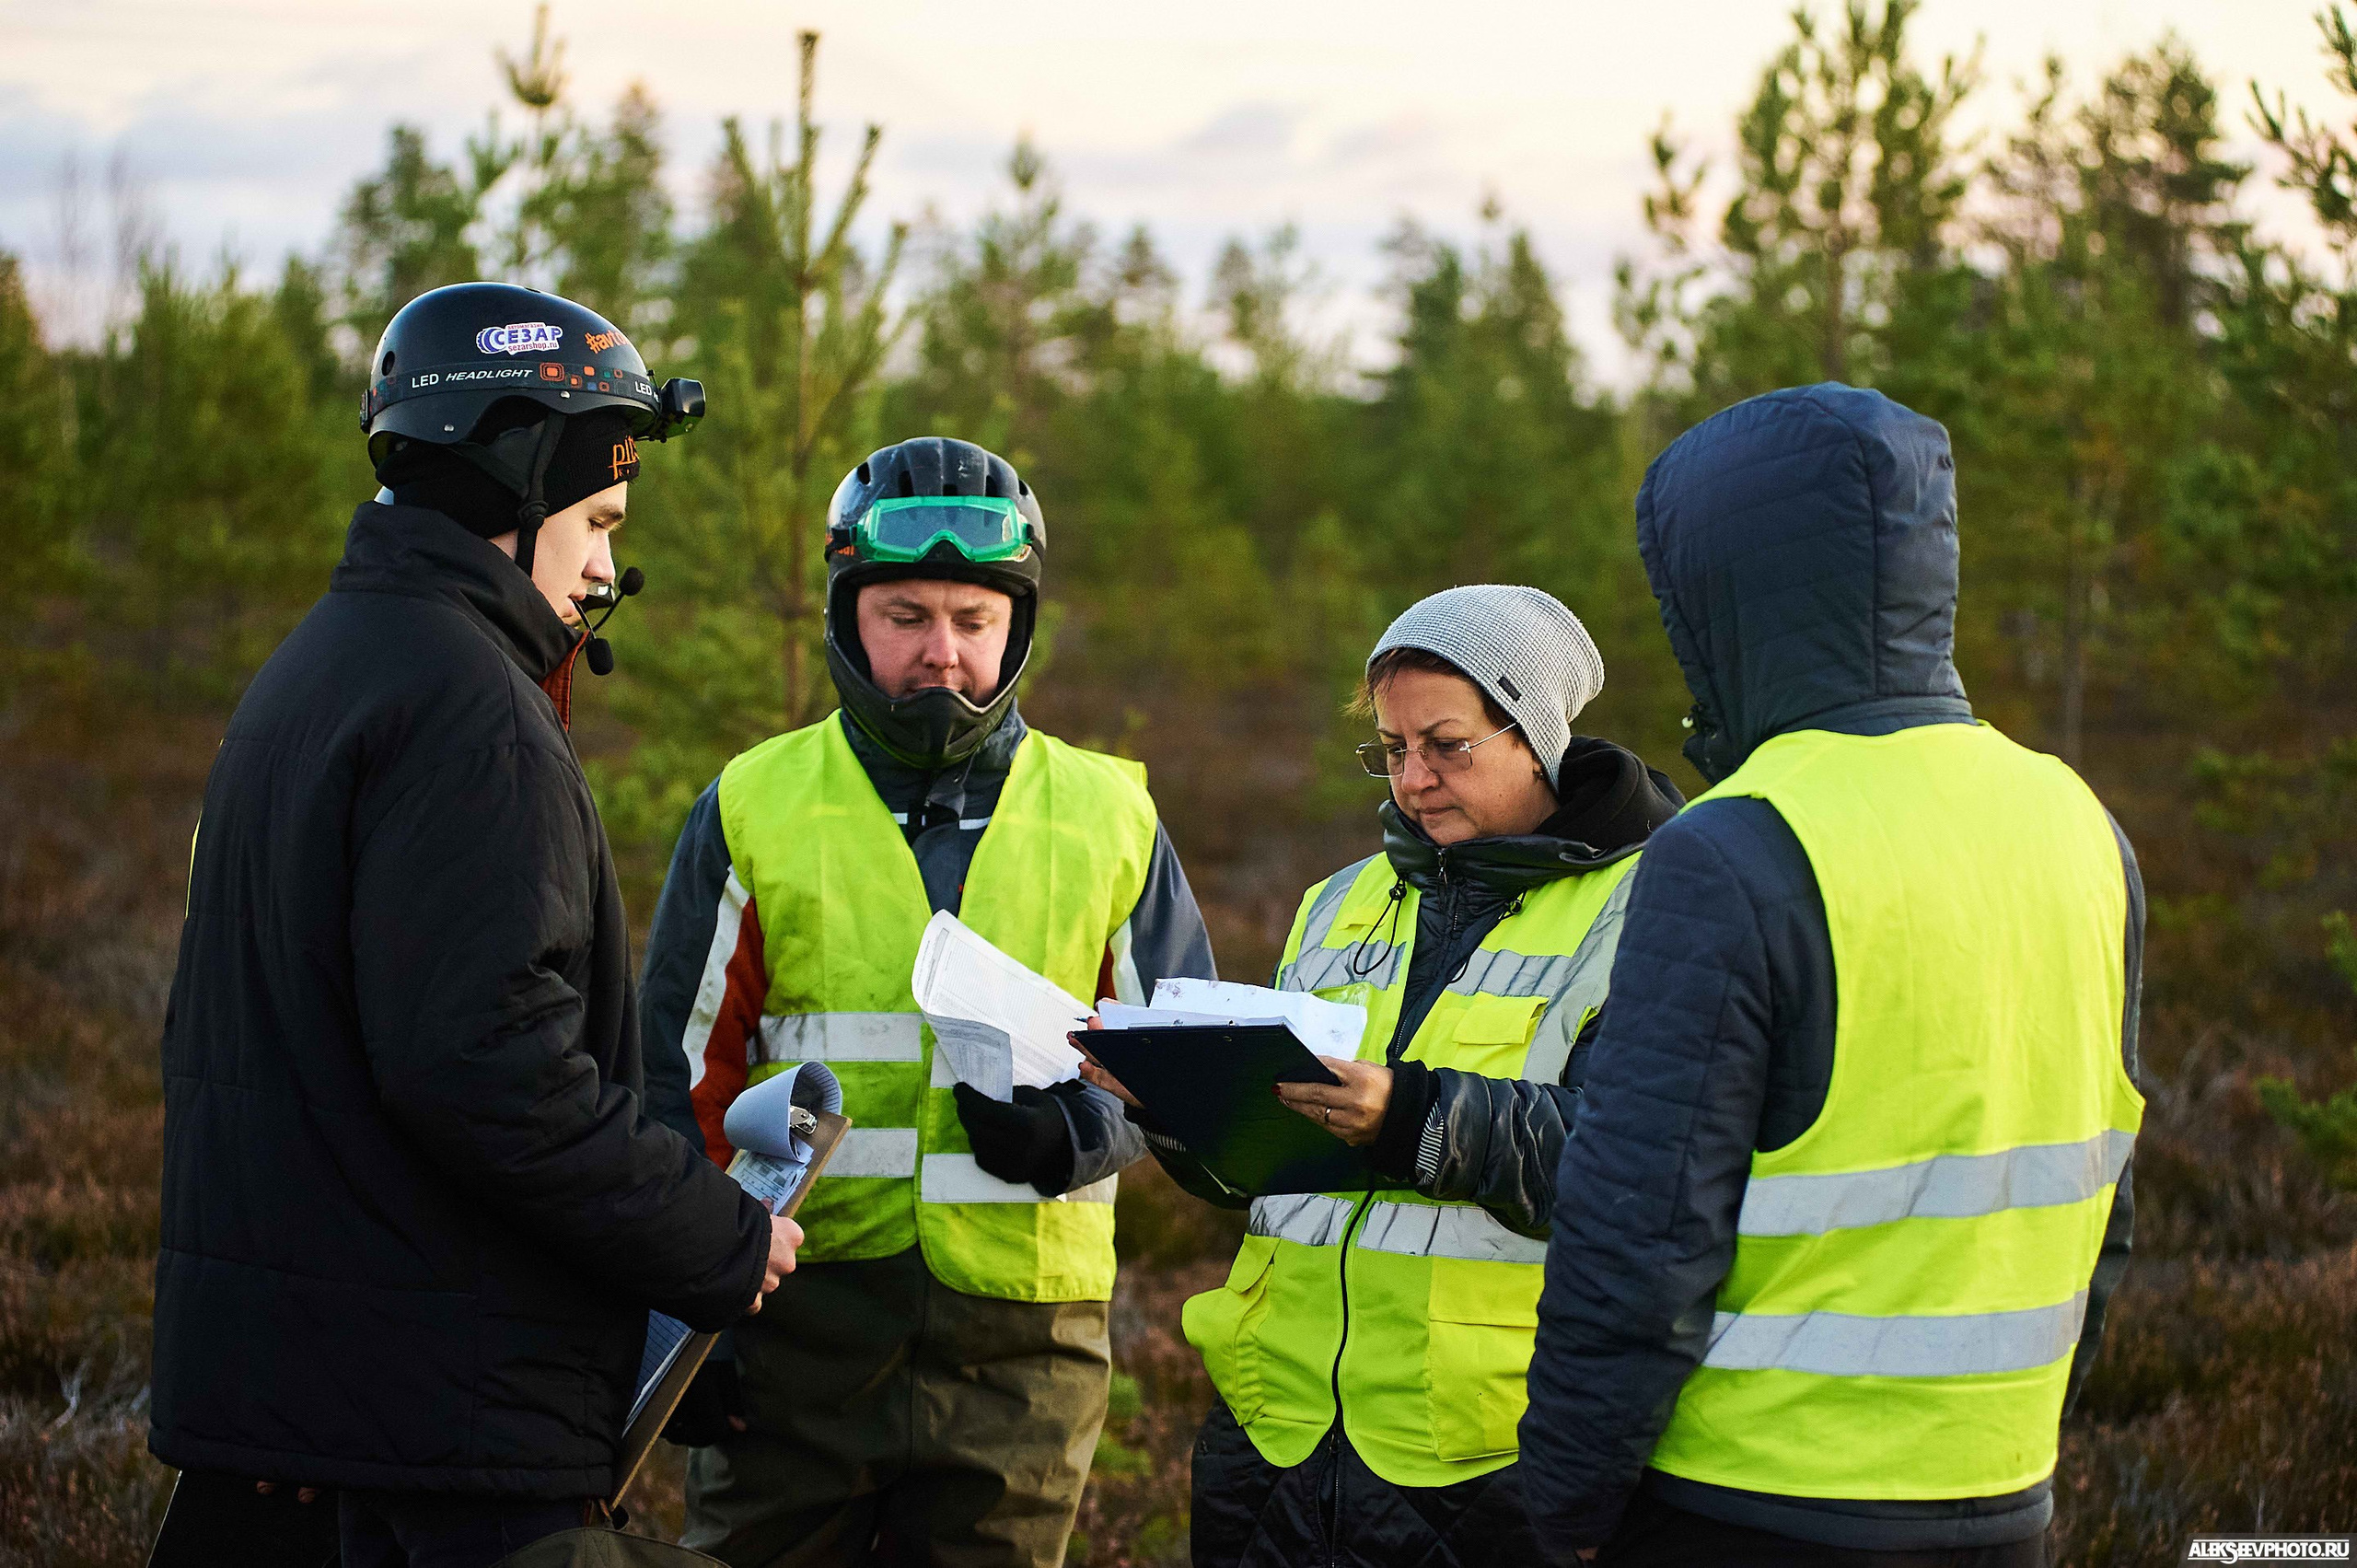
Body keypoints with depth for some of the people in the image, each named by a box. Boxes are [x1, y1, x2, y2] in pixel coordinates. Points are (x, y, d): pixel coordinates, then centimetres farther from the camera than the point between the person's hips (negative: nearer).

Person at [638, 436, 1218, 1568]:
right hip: (797, 1326, -1)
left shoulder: (1106, 819, 9)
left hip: (1019, 1343, 1)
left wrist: (1077, 1133, -9)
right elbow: (680, 1074, 8)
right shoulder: (754, 809, 6)